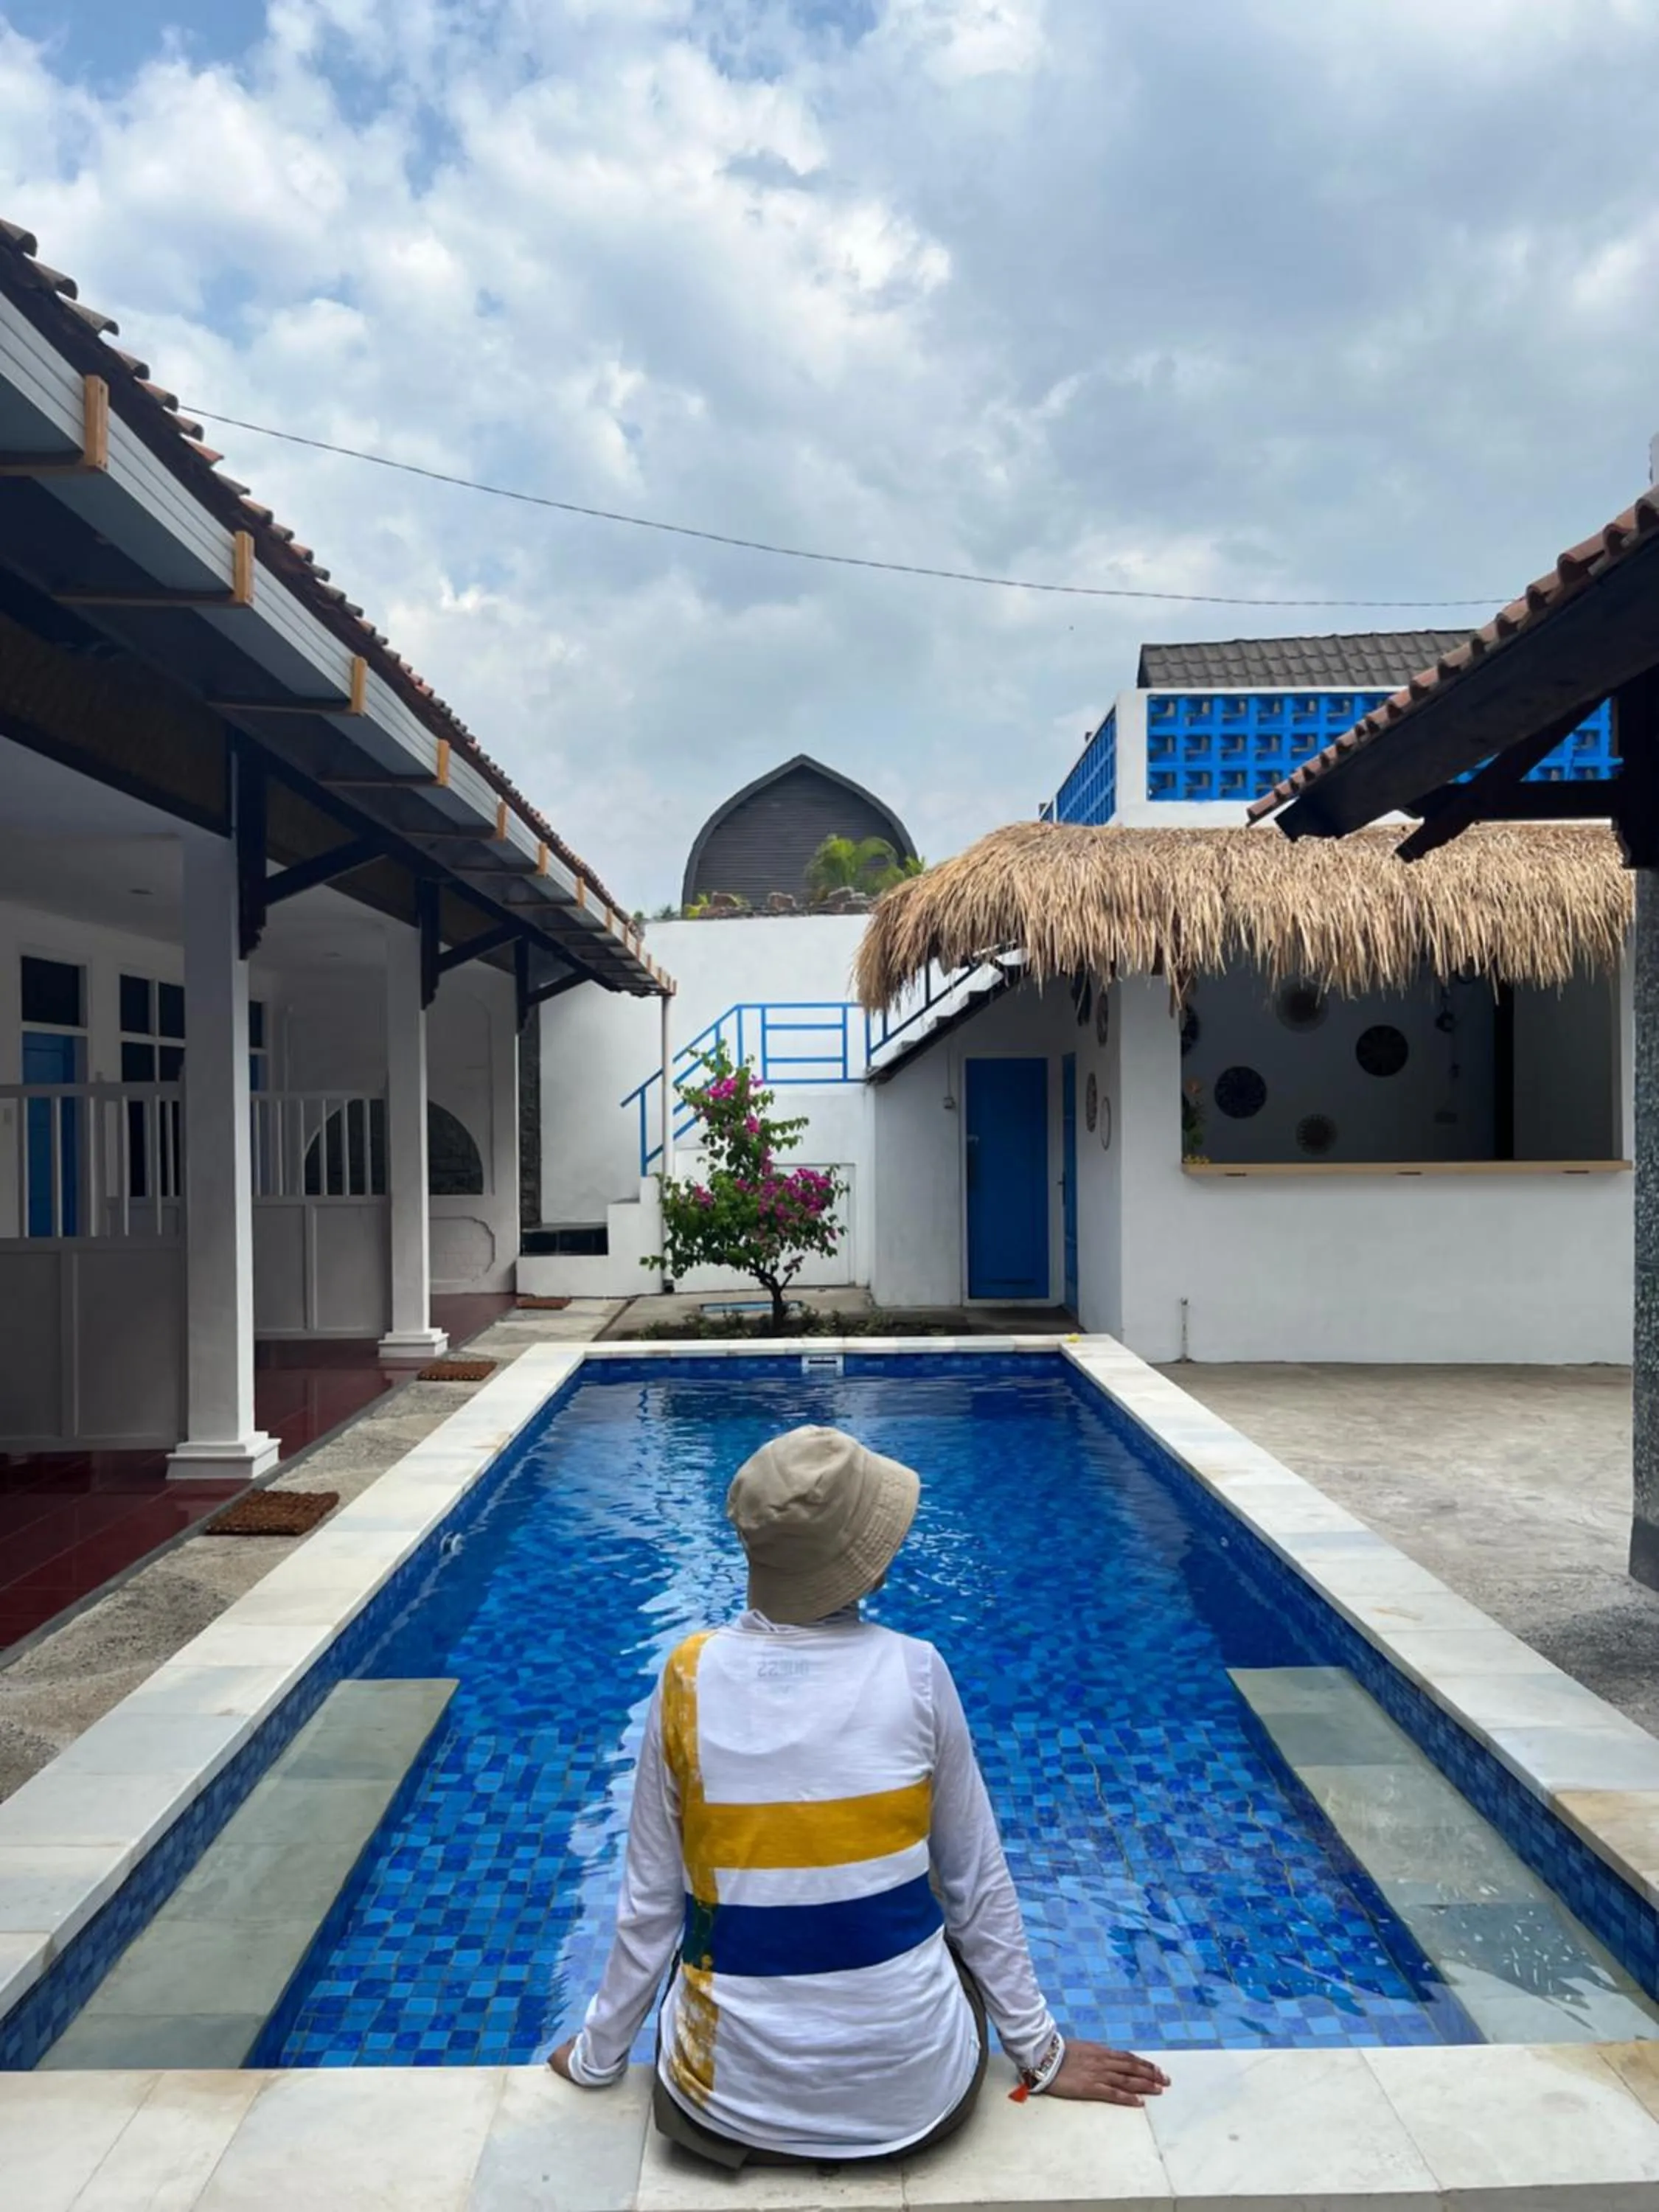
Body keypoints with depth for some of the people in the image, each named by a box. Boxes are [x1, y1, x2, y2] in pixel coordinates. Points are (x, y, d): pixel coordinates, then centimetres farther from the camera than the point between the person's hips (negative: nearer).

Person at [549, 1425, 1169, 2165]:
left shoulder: (690, 1678, -13)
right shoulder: (916, 1671, -15)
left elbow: (649, 1900, -3)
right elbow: (978, 1882, -3)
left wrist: (596, 2055, 14)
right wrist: (1040, 2050, 12)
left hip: (732, 2093, 1)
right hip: (910, 2086, -1)